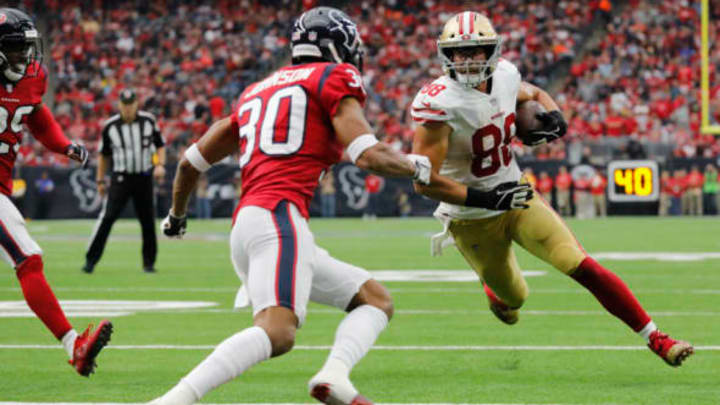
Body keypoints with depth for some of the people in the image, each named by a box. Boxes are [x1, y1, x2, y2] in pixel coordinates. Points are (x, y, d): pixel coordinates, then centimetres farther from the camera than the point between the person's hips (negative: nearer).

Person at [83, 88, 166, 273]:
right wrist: (100, 180, 9)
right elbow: (104, 154, 9)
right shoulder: (110, 126, -3)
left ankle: (149, 262, 18)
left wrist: (160, 164, -7)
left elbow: (160, 145, 10)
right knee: (107, 217, -14)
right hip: (121, 178, -2)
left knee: (148, 221, 3)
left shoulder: (148, 121, -1)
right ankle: (91, 260, -12)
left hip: (144, 177, 2)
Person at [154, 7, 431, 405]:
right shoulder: (334, 78, 7)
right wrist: (415, 166, 15)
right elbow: (368, 155, -5)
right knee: (276, 332, -27)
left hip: (243, 229, 8)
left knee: (376, 300, 14)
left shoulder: (255, 93, 28)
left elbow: (191, 161, 30)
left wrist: (177, 213, 47)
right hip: (279, 218, -8)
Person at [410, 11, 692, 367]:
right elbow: (425, 180, -26)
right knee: (513, 298, 14)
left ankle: (655, 338, -6)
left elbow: (536, 95, 18)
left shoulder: (504, 77, -7)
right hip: (472, 220, -3)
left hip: (517, 199, 3)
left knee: (584, 268, -11)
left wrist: (553, 118, -6)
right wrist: (487, 199, -27)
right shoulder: (439, 104, -25)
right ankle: (495, 287, 53)